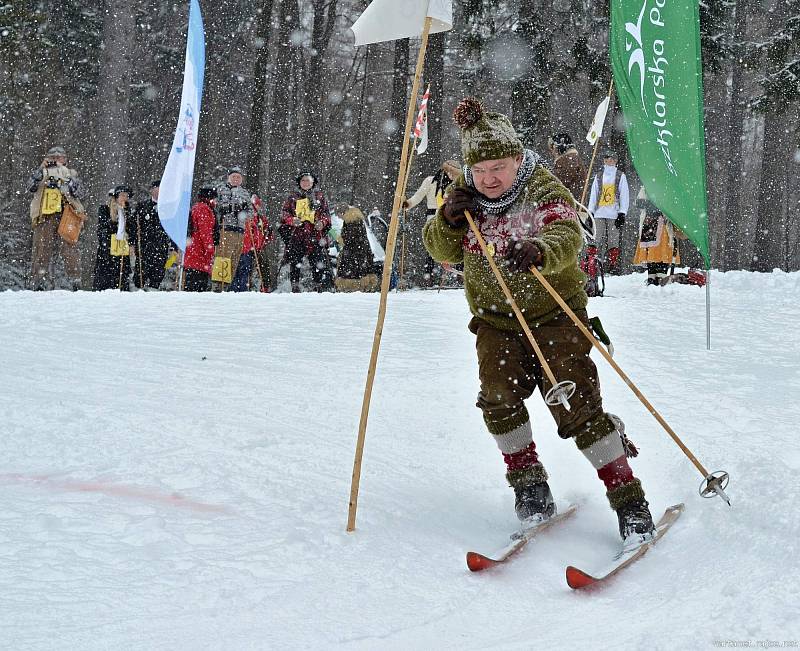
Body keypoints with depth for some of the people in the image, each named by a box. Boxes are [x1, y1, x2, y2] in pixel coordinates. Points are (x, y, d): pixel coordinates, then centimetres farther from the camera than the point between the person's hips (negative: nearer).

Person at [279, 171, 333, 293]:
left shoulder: (319, 196, 14)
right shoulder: (293, 196, 13)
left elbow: (326, 213, 13)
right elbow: (285, 212, 11)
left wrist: (322, 222, -7)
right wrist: (292, 220, -9)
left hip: (315, 233, 0)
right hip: (297, 233, 0)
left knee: (318, 261, -5)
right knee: (295, 261, -3)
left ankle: (319, 285, 1)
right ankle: (295, 285, 3)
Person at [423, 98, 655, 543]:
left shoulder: (545, 191, -13)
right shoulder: (466, 195, 2)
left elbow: (568, 238, -31)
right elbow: (444, 252, 5)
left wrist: (538, 251, -54)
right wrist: (448, 220, -17)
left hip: (554, 313, -4)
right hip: (496, 319, 4)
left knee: (577, 407, -13)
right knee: (500, 397, -16)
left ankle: (629, 497, -6)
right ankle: (529, 482, 5)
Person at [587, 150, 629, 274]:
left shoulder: (620, 175, 7)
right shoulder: (598, 176, 17)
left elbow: (624, 196, 3)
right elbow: (593, 195, 16)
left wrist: (622, 213, -6)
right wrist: (590, 212, 6)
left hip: (614, 213, -2)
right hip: (599, 214, 2)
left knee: (614, 240, -6)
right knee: (598, 239, -5)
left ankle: (613, 264, -2)